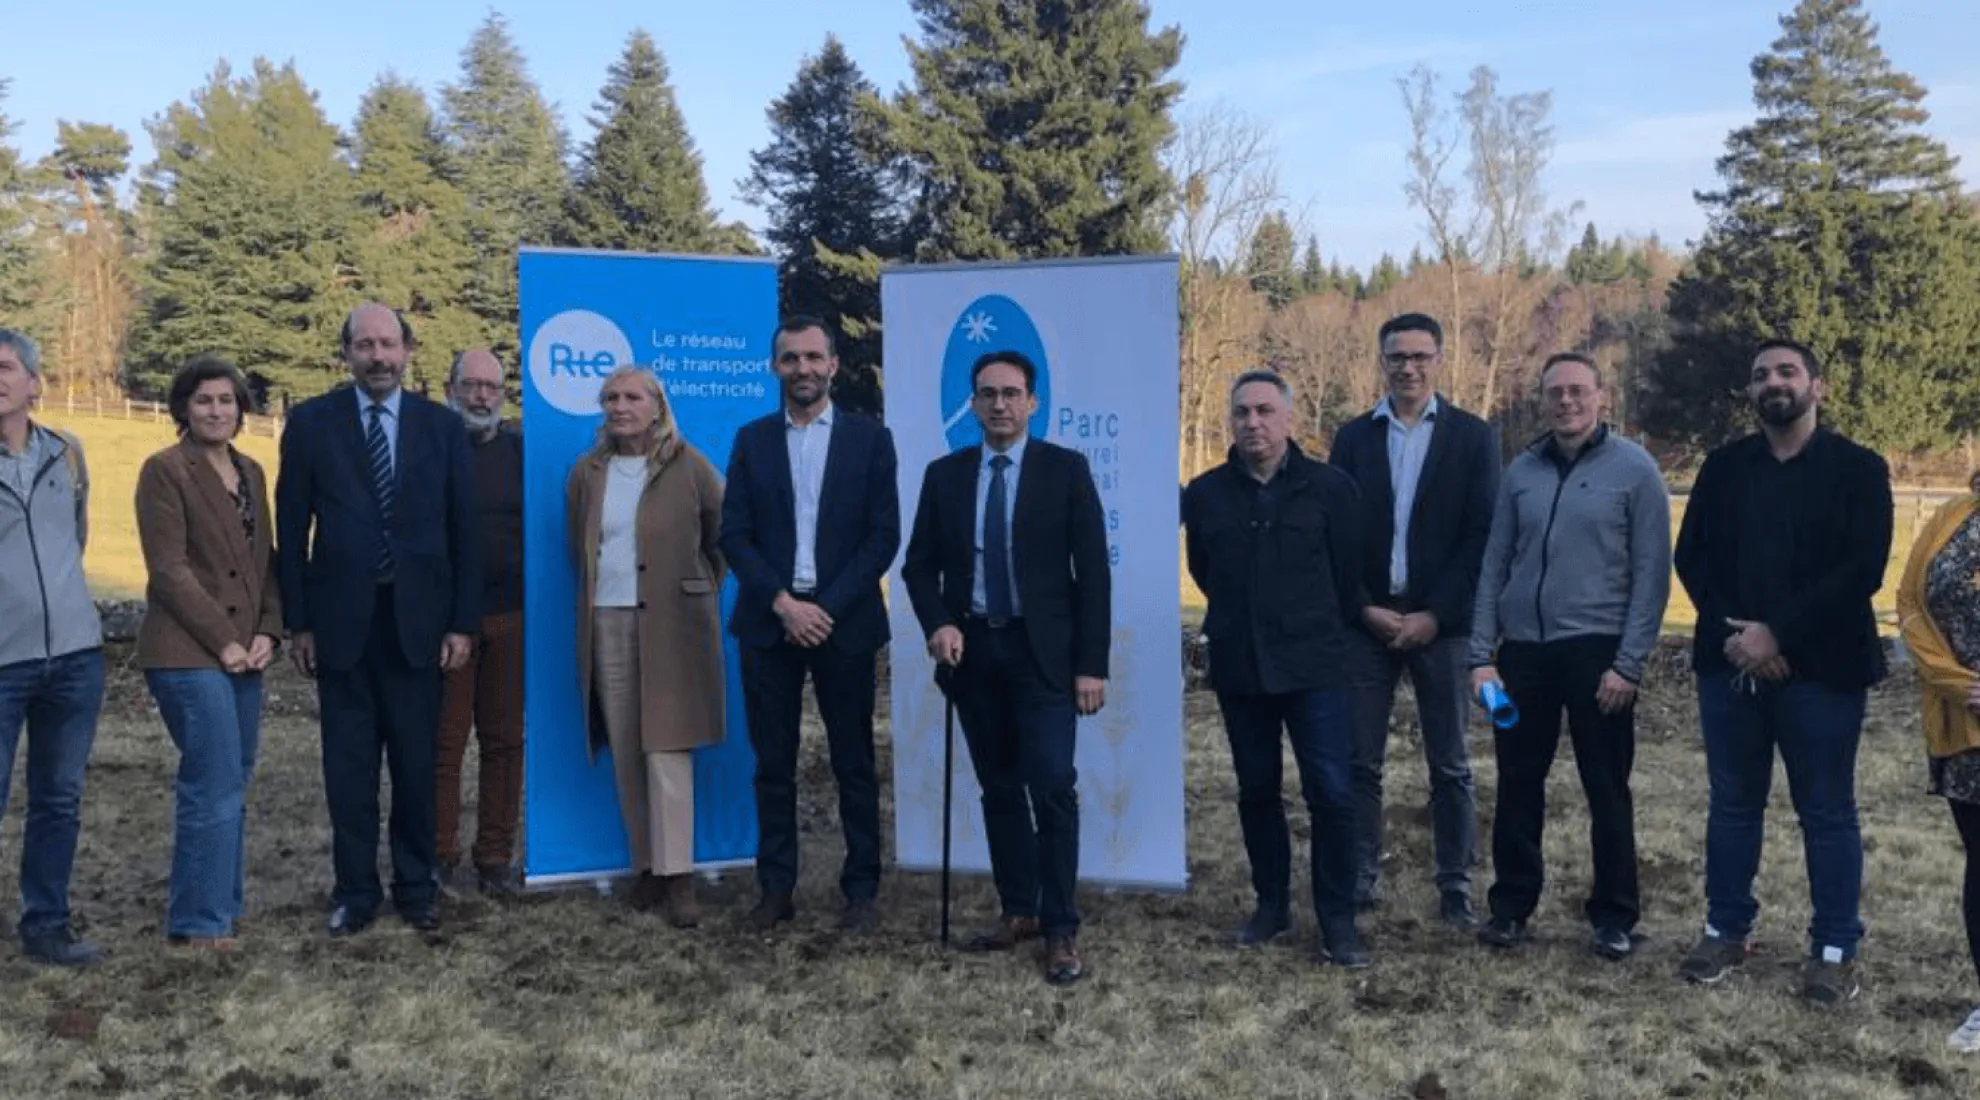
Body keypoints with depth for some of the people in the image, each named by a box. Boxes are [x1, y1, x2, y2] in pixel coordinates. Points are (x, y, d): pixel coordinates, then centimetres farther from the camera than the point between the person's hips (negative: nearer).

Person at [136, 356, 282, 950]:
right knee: (216, 785, -6)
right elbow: (169, 569, -11)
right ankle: (201, 920, 6)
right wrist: (223, 641, -12)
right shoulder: (165, 470, -6)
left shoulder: (251, 472, 14)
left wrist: (267, 632, 1)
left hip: (242, 653, 7)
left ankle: (215, 904, 22)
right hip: (189, 653, -7)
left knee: (231, 783, 11)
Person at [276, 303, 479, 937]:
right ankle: (355, 890, 19)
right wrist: (297, 622, -1)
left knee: (416, 762, 8)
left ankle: (416, 887, 21)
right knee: (348, 765, 7)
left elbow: (463, 530, 4)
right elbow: (292, 529, 3)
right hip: (341, 620, 0)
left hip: (417, 620, 0)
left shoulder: (441, 426, 4)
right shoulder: (310, 422, 2)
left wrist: (463, 622, 0)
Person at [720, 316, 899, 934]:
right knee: (773, 765, 7)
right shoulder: (752, 440, 8)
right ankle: (776, 890, 17)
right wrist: (783, 603, -11)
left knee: (854, 765, 5)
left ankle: (861, 890, 15)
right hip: (769, 622, 2)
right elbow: (733, 534, 2)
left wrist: (829, 607, -11)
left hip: (844, 623, -1)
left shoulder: (870, 439, 3)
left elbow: (884, 536, -3)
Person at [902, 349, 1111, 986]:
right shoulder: (944, 474, 8)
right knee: (999, 788, 10)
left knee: (1052, 786, -11)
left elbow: (1092, 571, -4)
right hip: (973, 650, 4)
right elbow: (920, 565, 10)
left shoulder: (1066, 469, -1)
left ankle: (1061, 929, -2)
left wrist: (1091, 664, -9)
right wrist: (937, 624, -9)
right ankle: (1018, 912, 22)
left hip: (1043, 652, -3)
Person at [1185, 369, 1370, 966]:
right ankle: (1271, 904, 26)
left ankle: (1337, 920, 6)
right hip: (1238, 667, 3)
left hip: (1314, 665, -3)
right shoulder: (1205, 493, 2)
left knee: (1330, 792, -5)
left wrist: (1320, 631, 8)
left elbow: (1349, 572, 2)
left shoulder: (1329, 486, -4)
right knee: (1256, 790, 12)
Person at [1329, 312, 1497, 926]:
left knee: (1449, 764, 5)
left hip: (1442, 623, -1)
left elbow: (1483, 536, -4)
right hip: (1367, 621, 2)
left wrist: (1434, 615, -11)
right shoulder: (1354, 437, 7)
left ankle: (1456, 886, 14)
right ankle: (1360, 879, 13)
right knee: (1359, 760, 3)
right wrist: (1365, 608, -7)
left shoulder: (1473, 436, 2)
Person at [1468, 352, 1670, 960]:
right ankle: (1510, 905, 22)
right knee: (1518, 784, 9)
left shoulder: (1634, 468, -4)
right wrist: (1481, 654, 2)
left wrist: (1628, 663, -11)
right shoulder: (1520, 471, 7)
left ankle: (1614, 916, 20)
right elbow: (1494, 566, 8)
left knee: (1606, 789, 6)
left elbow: (1652, 572, -6)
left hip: (1596, 650, -3)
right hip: (1522, 649, 3)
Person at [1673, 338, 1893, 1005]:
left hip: (1820, 669, -3)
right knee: (1732, 804, 12)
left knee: (1827, 814, 5)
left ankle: (1835, 949, 16)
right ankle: (1727, 931, 24)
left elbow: (1863, 570, -10)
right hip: (1729, 666, 3)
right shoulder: (1723, 467, 10)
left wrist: (1779, 634, -16)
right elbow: (1691, 556, 5)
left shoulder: (1857, 467, 0)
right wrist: (1732, 633, -11)